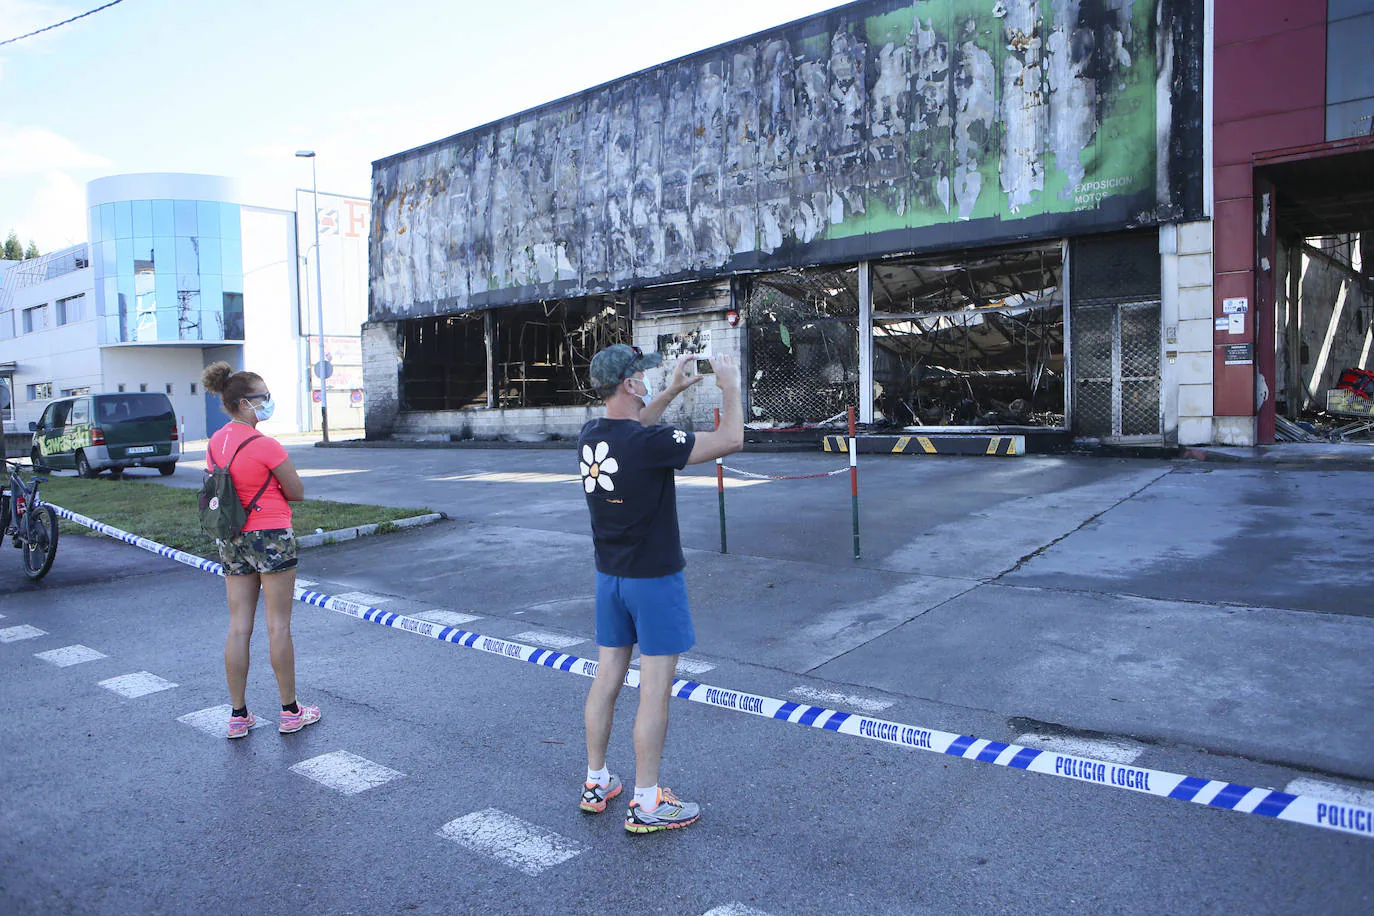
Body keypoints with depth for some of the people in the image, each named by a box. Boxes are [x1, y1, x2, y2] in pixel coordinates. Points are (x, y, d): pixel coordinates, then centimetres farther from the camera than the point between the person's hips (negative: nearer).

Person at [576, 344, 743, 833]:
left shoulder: (590, 436, 0)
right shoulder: (649, 442, -22)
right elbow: (730, 440, -16)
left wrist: (671, 392, 23)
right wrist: (730, 386, -2)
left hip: (609, 575, 7)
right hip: (654, 578, -7)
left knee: (607, 678, 15)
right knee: (655, 689, 2)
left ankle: (596, 783, 28)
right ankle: (646, 804, 11)